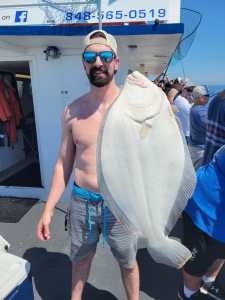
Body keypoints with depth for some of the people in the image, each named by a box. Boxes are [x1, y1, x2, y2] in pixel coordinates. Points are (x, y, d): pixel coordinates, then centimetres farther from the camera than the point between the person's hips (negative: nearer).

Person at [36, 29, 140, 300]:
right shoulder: (72, 111, -2)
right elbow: (63, 163, 4)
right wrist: (48, 209, 4)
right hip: (81, 201, 3)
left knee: (128, 262, 21)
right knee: (80, 258, 26)